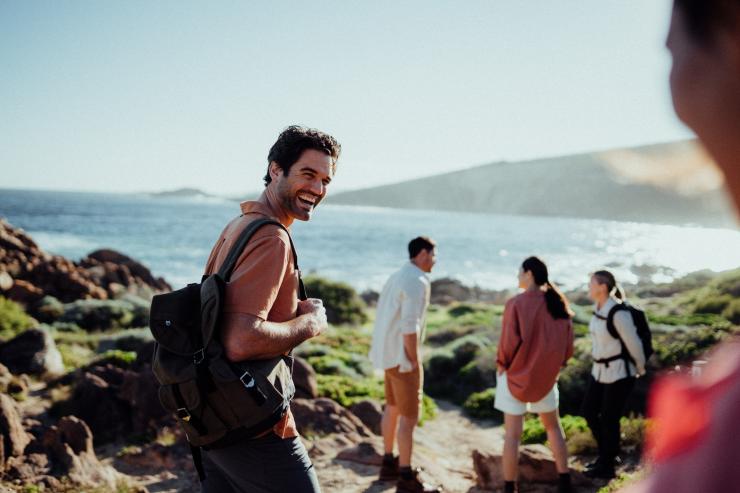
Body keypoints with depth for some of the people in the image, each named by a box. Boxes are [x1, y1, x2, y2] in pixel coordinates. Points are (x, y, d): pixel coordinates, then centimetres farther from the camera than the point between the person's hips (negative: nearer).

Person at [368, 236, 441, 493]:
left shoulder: (396, 277, 12)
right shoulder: (418, 281, -19)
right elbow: (409, 326, -25)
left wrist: (386, 352, 17)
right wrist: (415, 363, -18)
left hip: (389, 353, 10)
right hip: (402, 357, -10)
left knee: (392, 408, 19)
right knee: (409, 416, -2)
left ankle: (389, 464, 30)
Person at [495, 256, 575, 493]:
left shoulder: (516, 303, -16)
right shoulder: (557, 303, -2)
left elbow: (509, 343, -19)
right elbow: (568, 343, 1)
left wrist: (501, 364, -2)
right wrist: (555, 364, 14)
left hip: (516, 375, -4)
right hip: (545, 376, 4)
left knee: (512, 434, 3)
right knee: (553, 427, 21)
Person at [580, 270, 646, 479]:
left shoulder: (619, 313, -25)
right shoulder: (598, 308, 2)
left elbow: (634, 343, -15)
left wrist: (640, 369, 0)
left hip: (619, 372, -9)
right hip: (601, 370, 9)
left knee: (609, 419, 5)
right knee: (588, 411, 15)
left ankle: (607, 466, 25)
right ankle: (610, 454, 34)